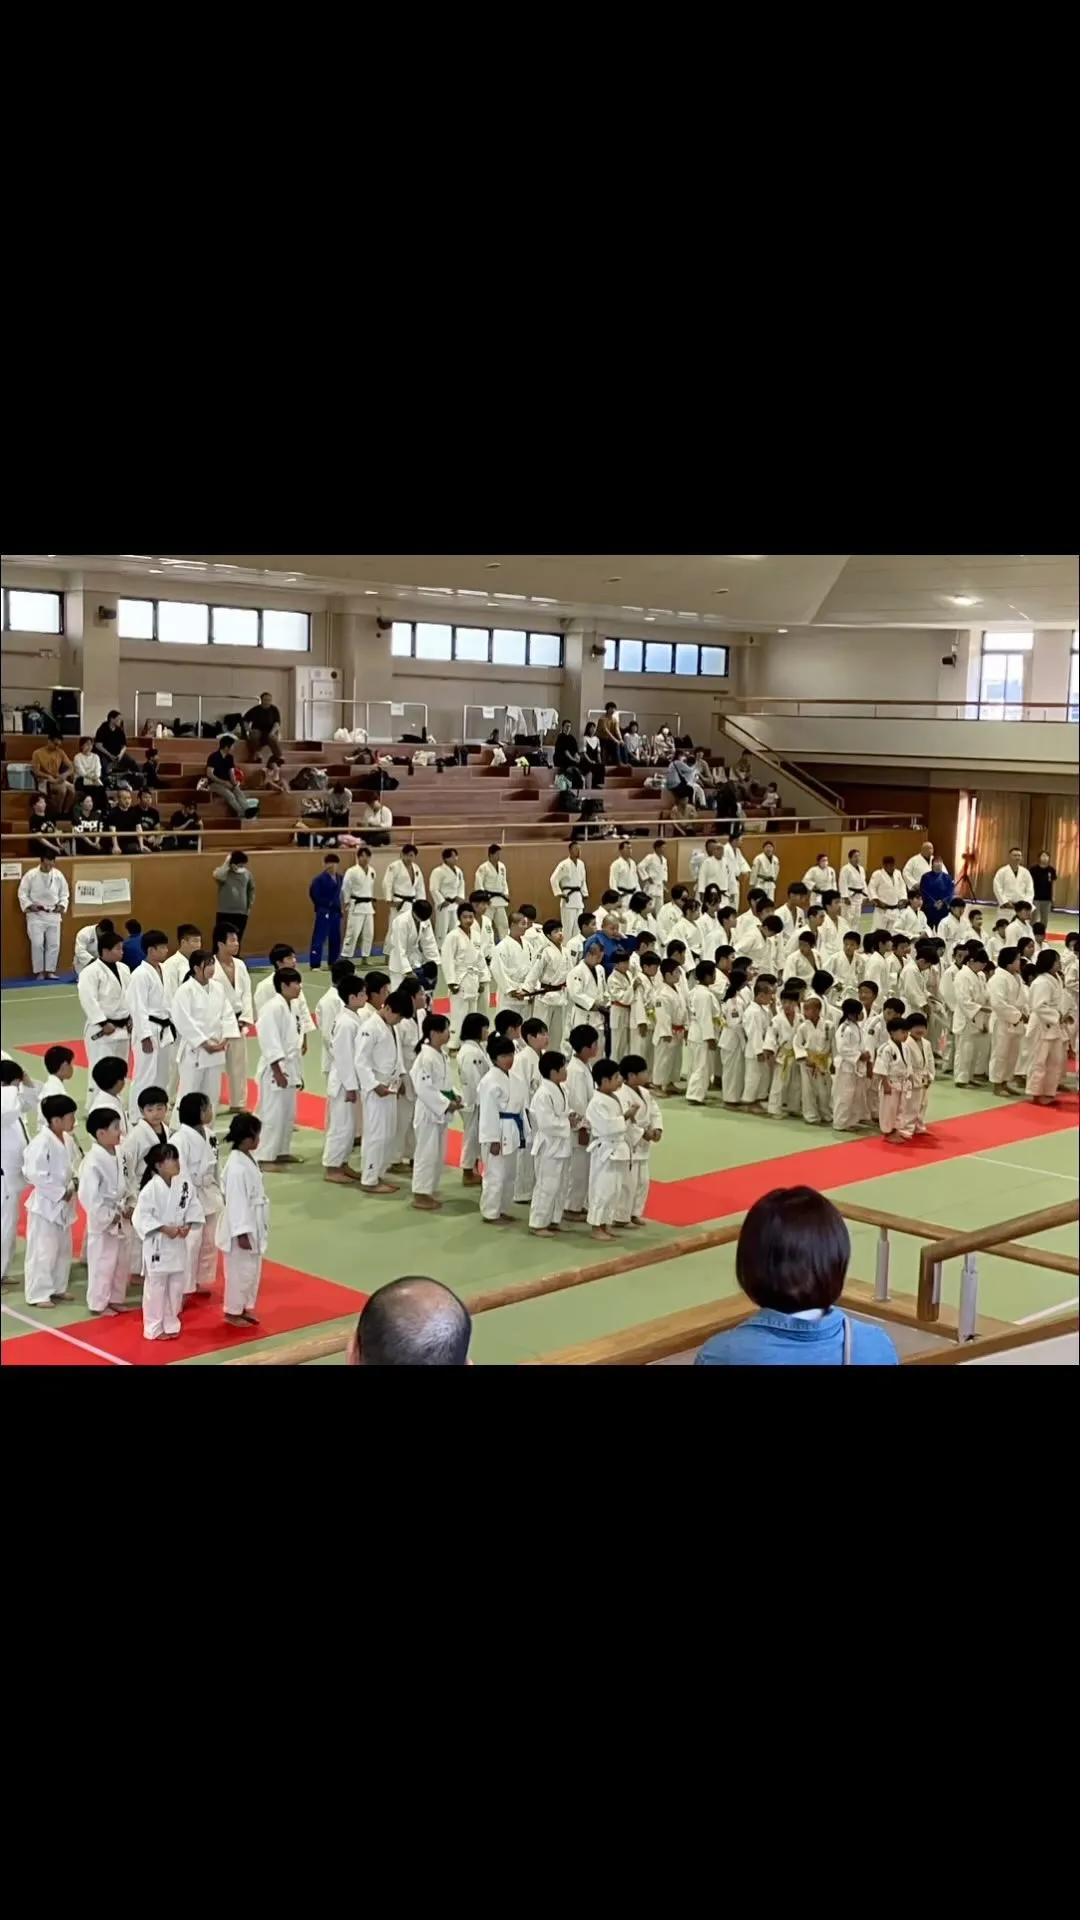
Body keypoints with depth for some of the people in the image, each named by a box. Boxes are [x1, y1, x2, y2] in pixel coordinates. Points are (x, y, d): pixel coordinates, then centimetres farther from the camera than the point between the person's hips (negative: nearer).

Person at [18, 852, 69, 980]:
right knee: (37, 943, -8)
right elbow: (22, 893, -3)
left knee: (54, 944, 3)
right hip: (36, 914, -3)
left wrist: (62, 905, -7)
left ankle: (50, 971, 12)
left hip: (53, 914, 3)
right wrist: (30, 905, -16)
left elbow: (65, 894, 8)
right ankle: (38, 972, 3)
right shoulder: (30, 875, -9)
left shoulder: (58, 875, -1)